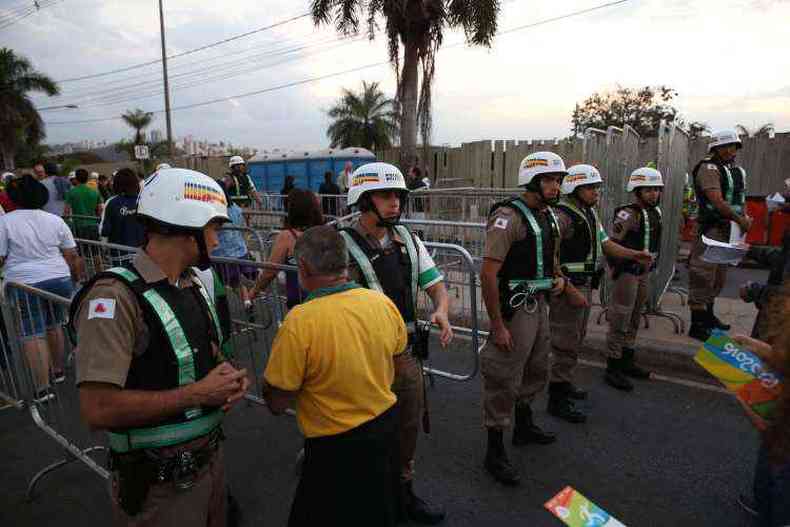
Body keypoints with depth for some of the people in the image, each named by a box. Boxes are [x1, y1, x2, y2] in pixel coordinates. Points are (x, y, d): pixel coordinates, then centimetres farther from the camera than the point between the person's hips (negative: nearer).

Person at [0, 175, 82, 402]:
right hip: (59, 278, 4)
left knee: (33, 334, 2)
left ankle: (42, 389, 5)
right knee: (54, 325, 20)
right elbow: (72, 256, 7)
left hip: (25, 284, -3)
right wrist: (77, 279, 16)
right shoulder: (55, 220, 5)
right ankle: (58, 371, 34)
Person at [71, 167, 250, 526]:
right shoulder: (117, 295, -23)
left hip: (211, 457, 8)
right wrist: (197, 393, -22)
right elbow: (99, 409, -27)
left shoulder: (195, 283, 3)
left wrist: (230, 377, -5)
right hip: (159, 483, -7)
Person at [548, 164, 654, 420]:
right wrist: (571, 291, -23)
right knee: (566, 343, -3)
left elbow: (605, 243, 19)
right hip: (567, 286, -10)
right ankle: (557, 399, 8)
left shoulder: (590, 212, 12)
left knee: (577, 338, 20)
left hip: (586, 284, 10)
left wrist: (634, 254, 5)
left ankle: (564, 382, 36)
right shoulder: (562, 215, -19)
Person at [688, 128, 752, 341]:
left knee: (719, 275, 17)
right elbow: (717, 201, -19)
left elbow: (741, 198, 21)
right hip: (711, 227, -9)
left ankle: (708, 315, 32)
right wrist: (740, 220, -15)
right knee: (703, 274, -8)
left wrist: (746, 217, 2)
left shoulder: (738, 171, 16)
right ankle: (697, 325, -4)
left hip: (730, 228, 9)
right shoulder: (709, 168, -11)